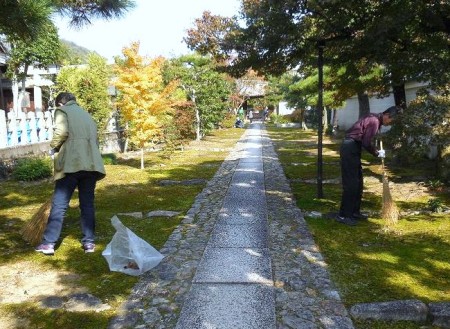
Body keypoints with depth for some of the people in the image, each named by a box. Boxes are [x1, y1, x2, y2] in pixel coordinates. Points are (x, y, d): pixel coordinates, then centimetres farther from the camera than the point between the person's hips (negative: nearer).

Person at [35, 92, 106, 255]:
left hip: (71, 164, -5)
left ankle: (48, 243, 2)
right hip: (90, 164, 5)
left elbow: (61, 131, -10)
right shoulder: (87, 115, 27)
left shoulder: (62, 111, 8)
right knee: (87, 204, 9)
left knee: (59, 205, -1)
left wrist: (53, 147, 6)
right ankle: (89, 242, 10)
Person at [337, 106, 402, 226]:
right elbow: (366, 143, -18)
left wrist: (376, 151, 9)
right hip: (350, 148, -10)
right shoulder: (374, 121, -16)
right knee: (351, 182, -9)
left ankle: (354, 211, 21)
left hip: (353, 148, 10)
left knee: (358, 181, 14)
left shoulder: (375, 119, 15)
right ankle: (343, 215, -5)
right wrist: (377, 153, -2)